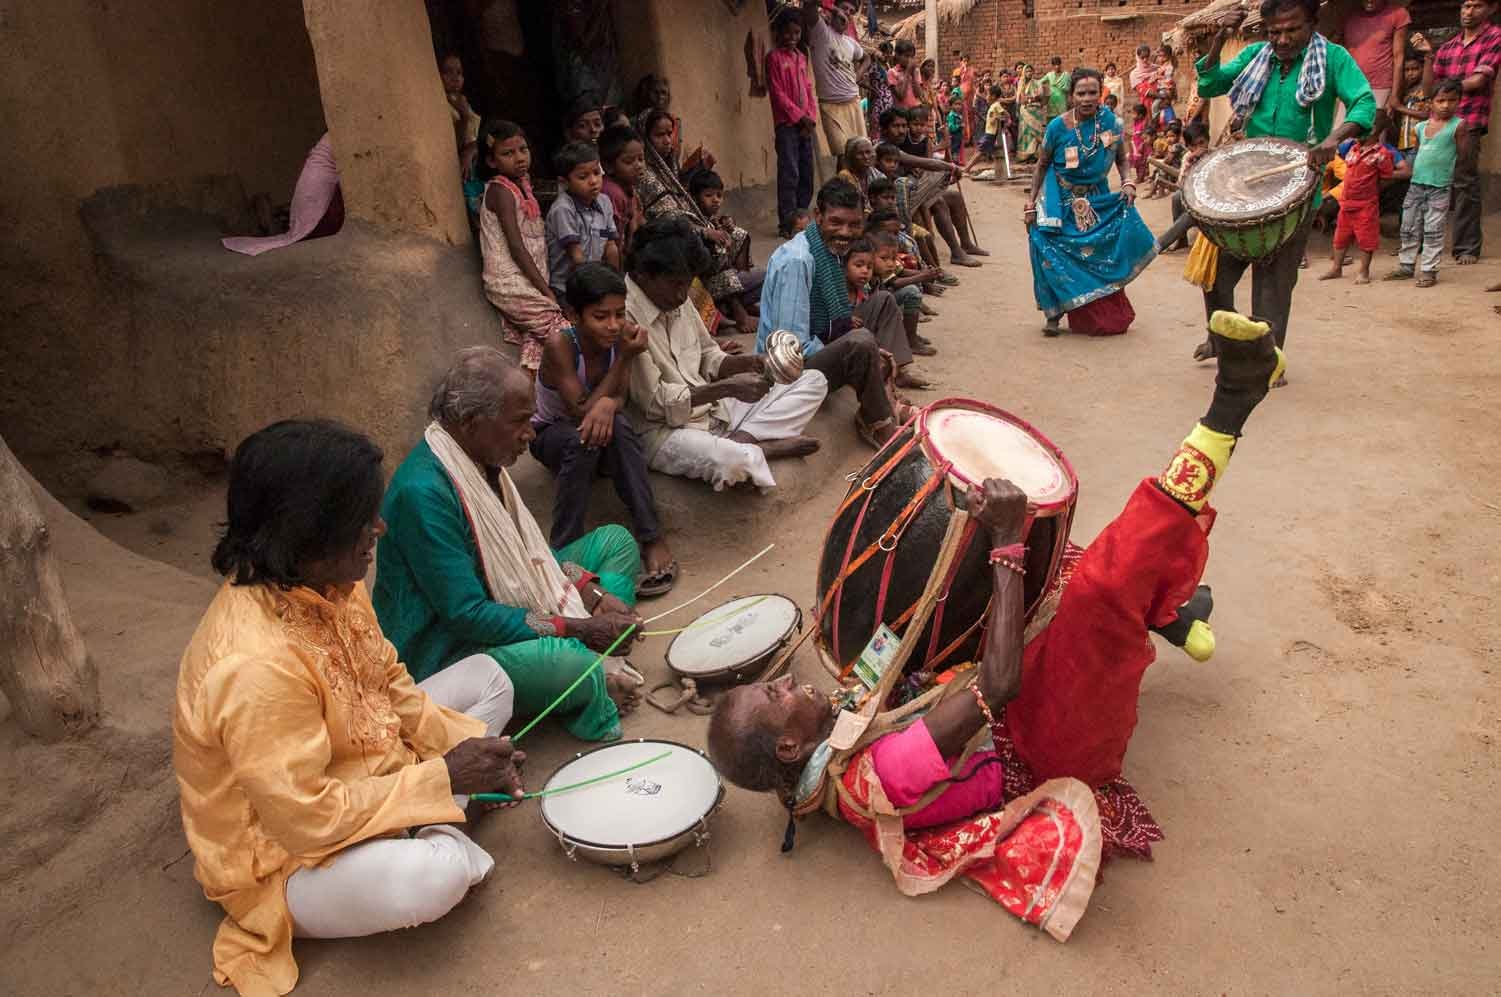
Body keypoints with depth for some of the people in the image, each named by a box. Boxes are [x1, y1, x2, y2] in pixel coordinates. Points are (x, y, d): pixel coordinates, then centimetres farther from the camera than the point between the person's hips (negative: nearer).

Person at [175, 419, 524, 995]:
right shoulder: (257, 664, -37)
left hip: (356, 782, 9)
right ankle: (443, 844, 0)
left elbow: (389, 687, 4)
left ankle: (437, 828, -3)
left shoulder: (325, 581, -10)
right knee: (435, 875, -36)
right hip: (282, 855, -8)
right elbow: (306, 821, -32)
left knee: (487, 678, 7)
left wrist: (464, 743, -11)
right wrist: (441, 778, -25)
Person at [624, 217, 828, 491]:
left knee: (814, 381, 4)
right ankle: (757, 447, -7)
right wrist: (727, 388, -22)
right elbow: (655, 401, -19)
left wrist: (749, 363, -6)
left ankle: (741, 441, -13)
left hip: (713, 410, 9)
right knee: (733, 461, -41)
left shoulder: (676, 301, 6)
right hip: (663, 429, -9)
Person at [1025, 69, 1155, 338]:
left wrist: (1127, 183, -15)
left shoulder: (1111, 122, -8)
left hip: (1097, 200, 2)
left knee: (1100, 256, 0)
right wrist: (1030, 204, -6)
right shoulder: (1058, 126, -13)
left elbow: (1121, 159, 4)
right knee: (1056, 257, -10)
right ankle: (1054, 314, 4)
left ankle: (1106, 316, 16)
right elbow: (1042, 166, -2)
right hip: (1062, 202, -2)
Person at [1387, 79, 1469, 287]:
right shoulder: (1422, 126, 9)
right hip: (1416, 185, 5)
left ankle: (1429, 270, 4)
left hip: (1439, 187, -5)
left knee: (1433, 231, -2)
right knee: (1409, 229, 10)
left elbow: (1463, 156, -2)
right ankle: (1406, 266, 21)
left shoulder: (1458, 126, -5)